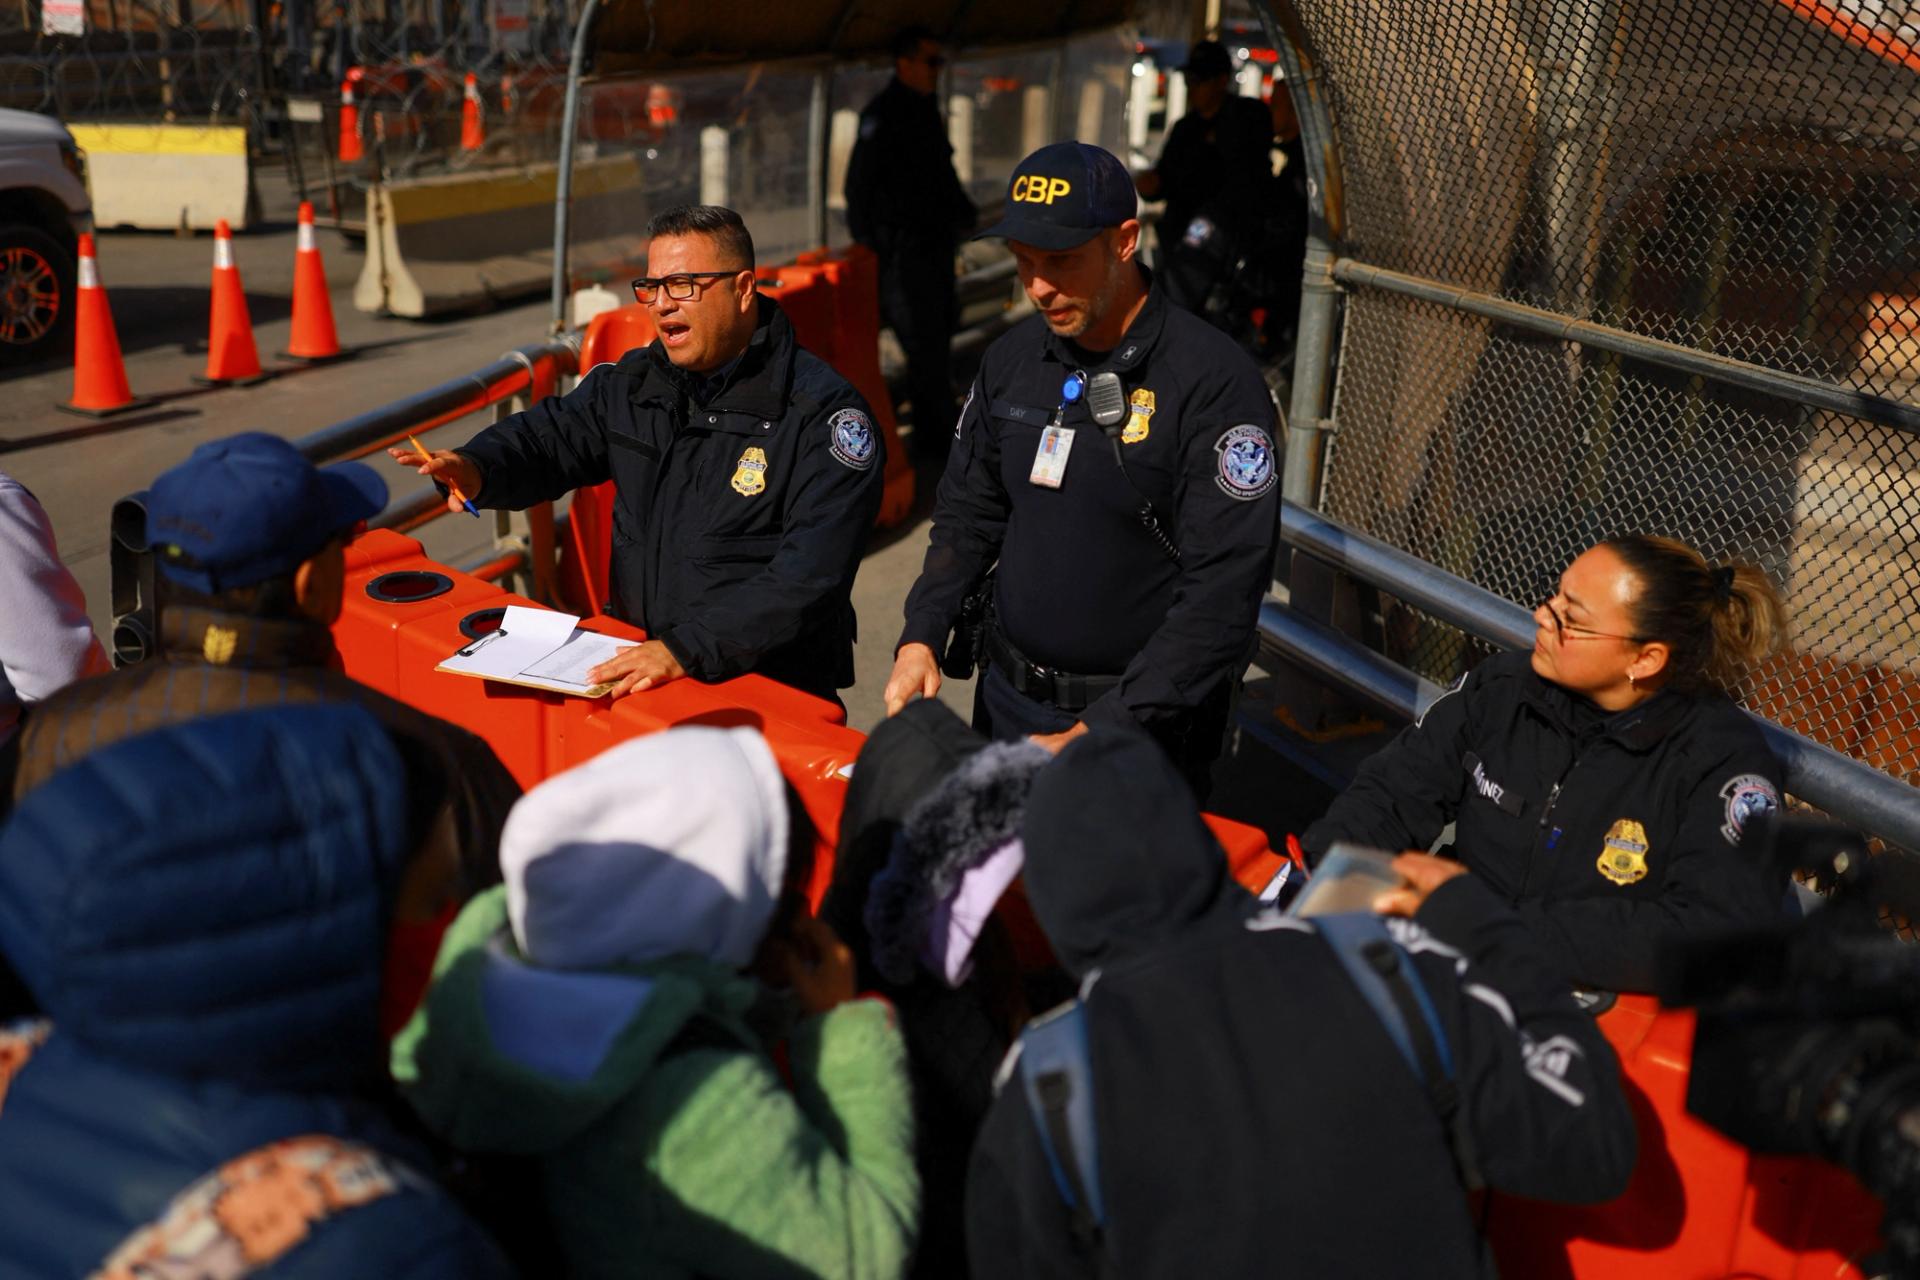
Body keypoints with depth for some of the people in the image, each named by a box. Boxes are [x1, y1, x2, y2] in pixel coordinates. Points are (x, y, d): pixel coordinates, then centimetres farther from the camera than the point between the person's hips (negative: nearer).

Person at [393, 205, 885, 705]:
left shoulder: (823, 412, -12)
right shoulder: (635, 381, 10)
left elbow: (810, 575, -21)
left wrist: (688, 649, -29)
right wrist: (475, 468, -7)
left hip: (772, 692, -6)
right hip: (637, 656, 6)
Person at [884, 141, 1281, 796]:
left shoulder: (1216, 382, -18)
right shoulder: (1012, 359, 3)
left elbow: (1224, 592, -22)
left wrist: (1100, 731, -25)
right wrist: (921, 637, -3)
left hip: (1143, 722, -6)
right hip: (1006, 699, 6)